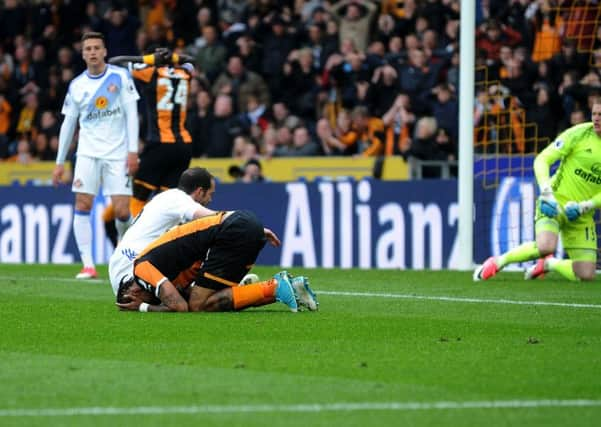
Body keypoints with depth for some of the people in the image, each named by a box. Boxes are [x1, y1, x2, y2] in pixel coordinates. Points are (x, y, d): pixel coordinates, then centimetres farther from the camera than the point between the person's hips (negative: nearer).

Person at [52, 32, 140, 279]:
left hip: (118, 154, -2)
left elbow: (131, 114, -2)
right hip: (88, 153, 2)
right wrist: (60, 162, 12)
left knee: (121, 211, -7)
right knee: (82, 205, -11)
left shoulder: (120, 77, -1)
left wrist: (133, 150, -10)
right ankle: (88, 265, -10)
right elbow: (68, 124, 13)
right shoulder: (76, 85, 6)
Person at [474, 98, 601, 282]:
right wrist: (547, 193, -21)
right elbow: (542, 160, -9)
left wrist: (583, 206, -14)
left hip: (582, 216, 4)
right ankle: (498, 262, -7)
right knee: (546, 246, -32)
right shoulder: (579, 133, -9)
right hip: (555, 204, -4)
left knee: (586, 275, -5)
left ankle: (547, 264, 25)